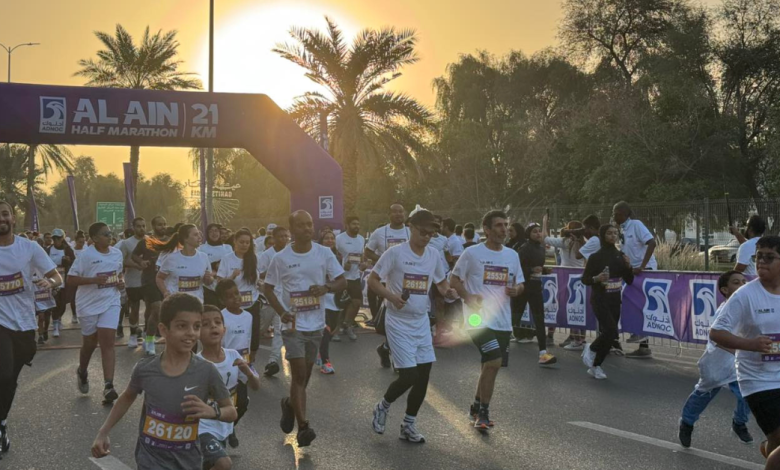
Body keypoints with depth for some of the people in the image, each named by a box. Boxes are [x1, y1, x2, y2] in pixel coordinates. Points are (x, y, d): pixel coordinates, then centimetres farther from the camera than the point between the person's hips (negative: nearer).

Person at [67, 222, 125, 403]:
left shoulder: (117, 253, 3)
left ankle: (108, 386, -16)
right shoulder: (86, 255, -12)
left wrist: (121, 281, -1)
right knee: (89, 343, 13)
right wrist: (94, 280, -24)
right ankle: (82, 372, 44)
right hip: (89, 304, -2)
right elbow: (70, 279, -13)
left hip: (110, 303, 2)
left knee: (107, 343, -10)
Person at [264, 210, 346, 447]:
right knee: (299, 374, -11)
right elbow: (268, 288, 4)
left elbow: (342, 282, 0)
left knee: (304, 375, 15)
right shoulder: (281, 258, -5)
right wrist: (282, 312, -10)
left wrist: (326, 288, -21)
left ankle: (290, 404, 43)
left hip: (316, 324, 3)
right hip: (294, 324, -3)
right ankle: (303, 426, -7)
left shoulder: (324, 253, -1)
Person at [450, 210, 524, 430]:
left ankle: (477, 407, 32)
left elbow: (520, 284, 18)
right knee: (494, 361, -18)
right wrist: (467, 297, -16)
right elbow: (454, 279, 0)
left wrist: (516, 290, -5)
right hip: (479, 319, -6)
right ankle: (483, 412, -3)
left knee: (490, 365, 13)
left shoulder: (512, 255, 10)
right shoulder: (472, 253, -5)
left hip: (503, 321, 6)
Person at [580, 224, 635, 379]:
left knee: (609, 334, 4)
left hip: (615, 300, 5)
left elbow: (629, 281, 9)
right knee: (611, 331, -19)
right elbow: (584, 279, -4)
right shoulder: (595, 257, -8)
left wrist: (628, 266, -8)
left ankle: (595, 366, 18)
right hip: (600, 299, -5)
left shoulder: (620, 256, 7)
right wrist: (596, 278, -23)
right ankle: (591, 349, 9)